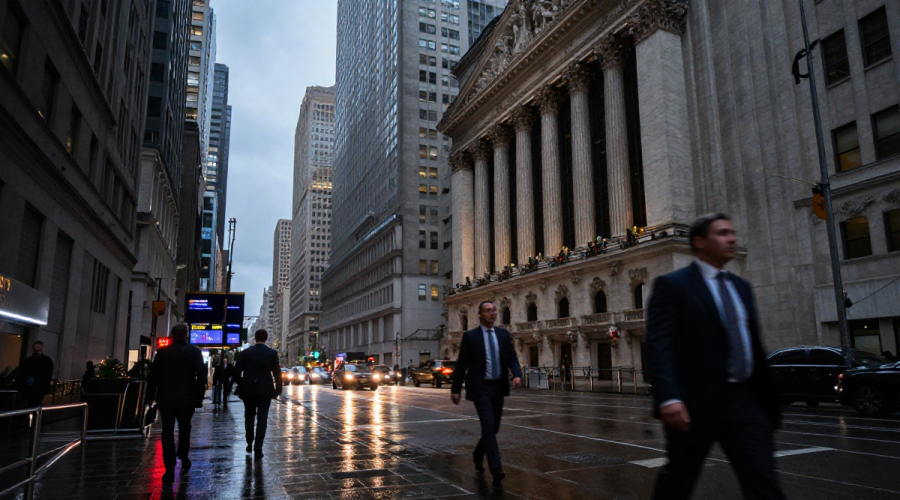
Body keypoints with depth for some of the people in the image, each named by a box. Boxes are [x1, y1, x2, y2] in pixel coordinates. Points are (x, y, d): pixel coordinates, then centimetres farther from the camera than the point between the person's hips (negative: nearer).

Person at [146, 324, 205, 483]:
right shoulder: (194, 351, -5)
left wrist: (151, 396, 10)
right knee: (184, 428, 19)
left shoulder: (162, 352, -1)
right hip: (186, 398, 0)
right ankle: (183, 456, 28)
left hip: (165, 398, 0)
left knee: (167, 430, 2)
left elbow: (153, 375, 2)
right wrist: (199, 396, 0)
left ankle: (170, 468, -4)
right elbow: (201, 376, -8)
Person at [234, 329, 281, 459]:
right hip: (265, 390, -2)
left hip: (248, 390, 2)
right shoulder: (272, 353, -5)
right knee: (262, 418, 2)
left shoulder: (245, 352, -1)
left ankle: (249, 444, 26)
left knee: (249, 417, 18)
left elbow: (237, 371, 0)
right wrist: (278, 389, 5)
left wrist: (241, 386, 13)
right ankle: (258, 448, -6)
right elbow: (277, 372, -6)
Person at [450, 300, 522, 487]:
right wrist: (455, 389, 0)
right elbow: (461, 364, -1)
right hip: (480, 388, -5)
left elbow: (512, 358, 5)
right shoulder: (470, 336, -3)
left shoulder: (503, 334, 8)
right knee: (488, 426, -15)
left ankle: (478, 455, 40)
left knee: (493, 427, 14)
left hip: (499, 387, 5)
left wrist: (517, 374, -15)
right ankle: (496, 470, -13)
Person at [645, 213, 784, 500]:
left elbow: (754, 345, 20)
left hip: (745, 401, 6)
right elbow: (658, 345, -15)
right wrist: (668, 397, -27)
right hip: (696, 402, -5)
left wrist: (769, 400, 19)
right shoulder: (672, 285, -5)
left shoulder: (741, 287, 16)